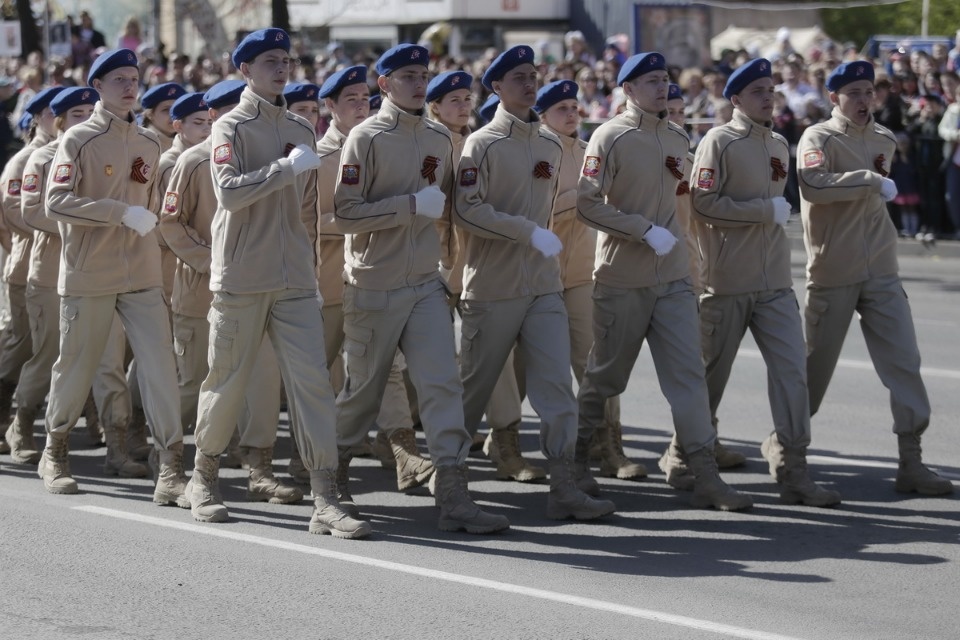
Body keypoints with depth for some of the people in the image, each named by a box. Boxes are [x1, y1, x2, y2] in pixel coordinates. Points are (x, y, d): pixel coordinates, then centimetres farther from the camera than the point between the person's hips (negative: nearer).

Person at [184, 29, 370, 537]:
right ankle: (204, 477, 28)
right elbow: (229, 192, -20)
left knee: (313, 381, -6)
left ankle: (325, 500, -11)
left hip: (295, 281, 4)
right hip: (241, 280, -4)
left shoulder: (300, 130, 13)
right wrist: (287, 167, -23)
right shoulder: (231, 128, -4)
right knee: (228, 381, 6)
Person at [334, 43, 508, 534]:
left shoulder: (439, 139, 9)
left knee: (442, 384, -8)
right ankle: (333, 468, 33)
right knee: (364, 388, 8)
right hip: (375, 286, -4)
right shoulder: (366, 138, -9)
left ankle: (454, 496, -12)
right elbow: (345, 213, -16)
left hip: (426, 284, 4)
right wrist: (410, 205, -19)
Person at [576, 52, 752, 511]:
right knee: (606, 375, 7)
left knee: (688, 373, -2)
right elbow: (587, 204, -18)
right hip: (622, 279, -5)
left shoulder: (678, 139, 9)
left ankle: (706, 476, -5)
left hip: (673, 278, 5)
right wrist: (645, 230, -21)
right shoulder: (610, 137, -10)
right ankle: (575, 454, 26)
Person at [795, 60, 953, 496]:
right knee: (816, 363, 6)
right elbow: (813, 184, -30)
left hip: (881, 274, 5)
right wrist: (872, 180, -32)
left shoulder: (884, 140, 10)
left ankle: (911, 462, -3)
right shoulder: (819, 138, -9)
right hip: (833, 274, -5)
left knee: (904, 362, -4)